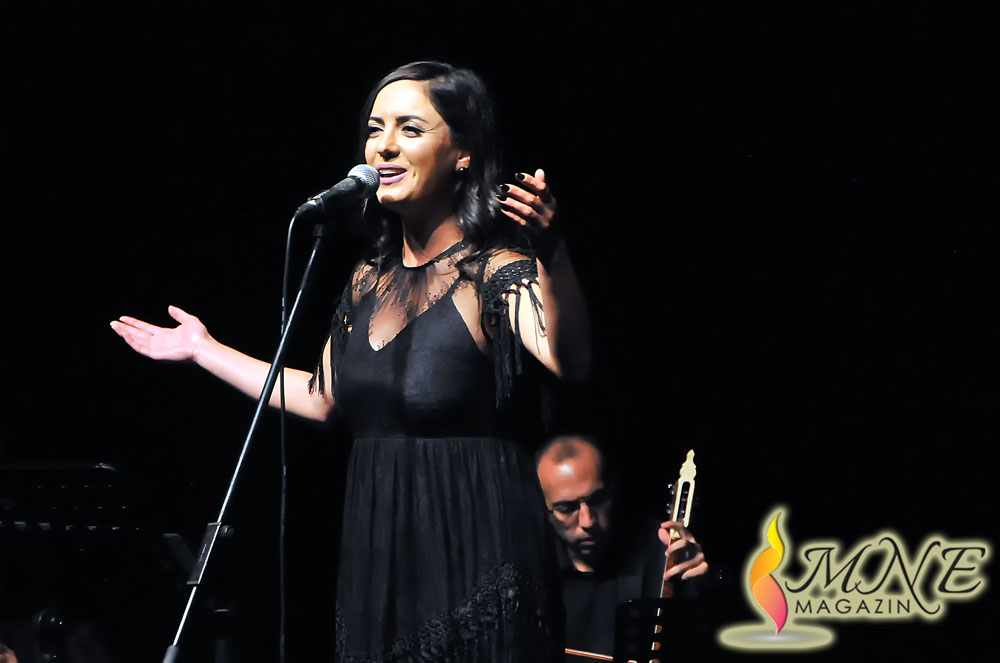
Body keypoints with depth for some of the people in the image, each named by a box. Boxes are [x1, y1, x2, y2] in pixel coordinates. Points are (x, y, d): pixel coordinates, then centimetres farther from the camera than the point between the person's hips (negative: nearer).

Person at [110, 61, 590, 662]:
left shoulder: (494, 273, -13)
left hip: (475, 564, -7)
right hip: (377, 558, 7)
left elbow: (568, 359, -33)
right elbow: (323, 398, 21)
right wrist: (204, 350, 27)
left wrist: (549, 251, -49)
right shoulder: (371, 280, 9)